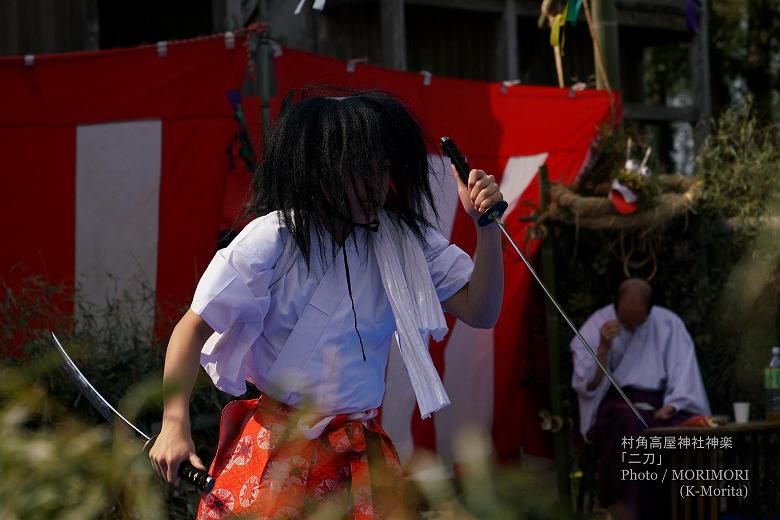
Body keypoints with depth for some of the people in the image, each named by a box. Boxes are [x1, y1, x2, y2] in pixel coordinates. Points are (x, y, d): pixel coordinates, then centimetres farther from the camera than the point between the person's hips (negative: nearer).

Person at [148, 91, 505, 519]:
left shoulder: (402, 239, -1)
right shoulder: (270, 241, -12)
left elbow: (479, 311, 0)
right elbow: (195, 326, -7)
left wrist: (487, 227, -13)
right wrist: (175, 424, -12)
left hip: (361, 456, 3)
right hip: (278, 449, -3)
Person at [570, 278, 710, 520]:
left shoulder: (669, 324, 5)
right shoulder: (597, 325, 1)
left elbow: (684, 374, 4)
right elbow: (587, 386, -2)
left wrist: (671, 406, -14)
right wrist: (604, 347, -16)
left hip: (662, 406, 2)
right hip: (616, 407, -2)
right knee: (629, 424, -39)